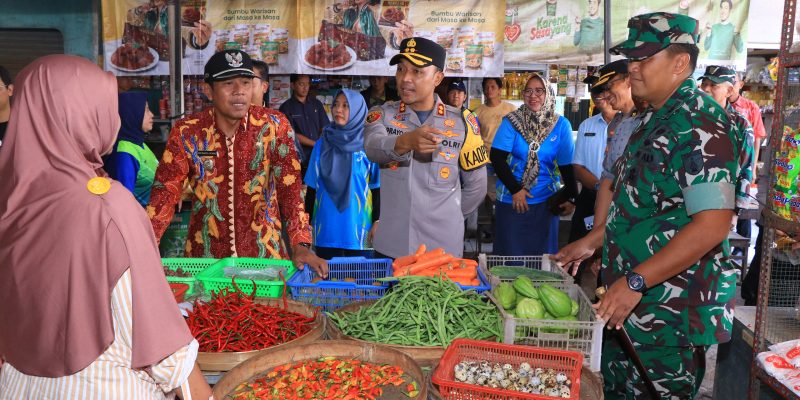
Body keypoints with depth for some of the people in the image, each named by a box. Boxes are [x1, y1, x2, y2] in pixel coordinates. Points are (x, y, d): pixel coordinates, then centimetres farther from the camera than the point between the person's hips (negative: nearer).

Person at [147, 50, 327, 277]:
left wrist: (301, 246, -17)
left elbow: (291, 189, -9)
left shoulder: (275, 126, -8)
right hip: (204, 257, 1)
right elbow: (165, 192, -6)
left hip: (265, 254, 0)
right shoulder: (186, 132, -6)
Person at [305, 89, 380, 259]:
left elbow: (377, 187, -1)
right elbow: (312, 187, 9)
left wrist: (377, 222, -5)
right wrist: (308, 222, 8)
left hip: (359, 230, -2)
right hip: (326, 230, 2)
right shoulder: (321, 145, 6)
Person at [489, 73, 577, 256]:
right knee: (510, 255, 6)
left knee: (542, 255, 10)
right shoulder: (512, 121, -5)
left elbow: (567, 165, 1)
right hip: (511, 200, -1)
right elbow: (497, 158, -9)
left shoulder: (561, 125, 0)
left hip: (546, 202, 1)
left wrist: (571, 198, -7)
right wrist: (515, 190, -14)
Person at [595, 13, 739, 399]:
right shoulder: (658, 120, 11)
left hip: (668, 313, -9)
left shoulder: (700, 124, -19)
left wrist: (635, 281, -26)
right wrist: (598, 244, 19)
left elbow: (712, 224, -27)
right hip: (629, 303, 9)